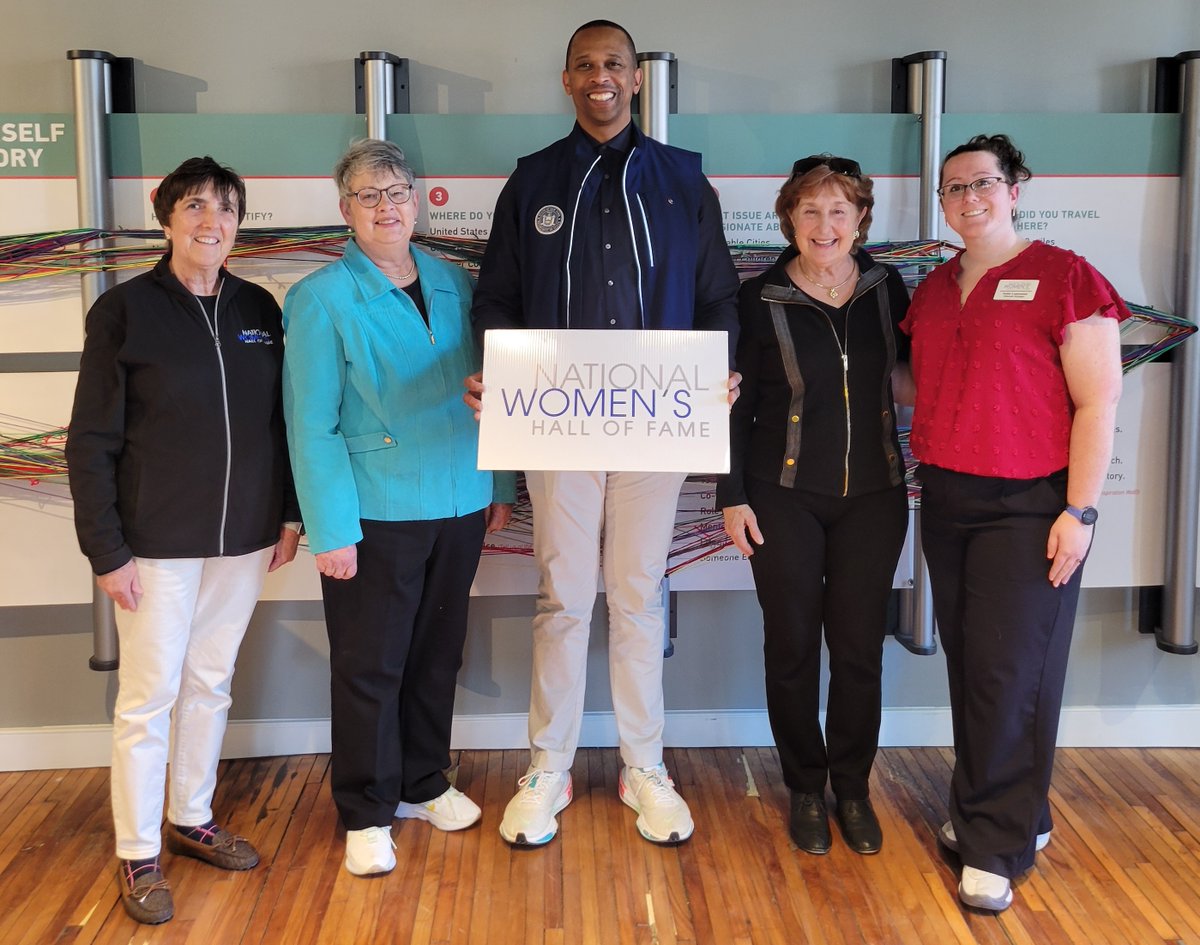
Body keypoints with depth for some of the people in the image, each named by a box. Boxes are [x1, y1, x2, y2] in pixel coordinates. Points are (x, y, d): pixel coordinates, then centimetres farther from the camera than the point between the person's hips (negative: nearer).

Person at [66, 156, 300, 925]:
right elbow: (91, 442, -7)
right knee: (150, 695, 3)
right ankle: (139, 855, 17)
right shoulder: (124, 310, -7)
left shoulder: (258, 308, 4)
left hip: (243, 538, 4)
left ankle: (192, 818, 32)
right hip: (159, 542, -4)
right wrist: (106, 550, -11)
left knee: (211, 684, 15)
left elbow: (278, 421, 11)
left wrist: (288, 514, 8)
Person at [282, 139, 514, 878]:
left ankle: (424, 784, 35)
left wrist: (501, 484, 11)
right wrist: (331, 528, -15)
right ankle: (367, 814, 22)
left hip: (459, 505, 5)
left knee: (438, 656, 16)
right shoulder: (323, 300, -8)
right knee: (370, 667, 5)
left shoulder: (455, 284, 7)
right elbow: (310, 424, -11)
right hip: (376, 514, -5)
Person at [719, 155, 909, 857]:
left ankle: (853, 786, 24)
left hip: (873, 497, 2)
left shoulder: (886, 288, 2)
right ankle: (806, 789, 23)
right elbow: (737, 405, -1)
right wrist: (734, 497, -5)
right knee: (793, 645, 5)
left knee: (860, 645, 6)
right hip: (785, 498, -2)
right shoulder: (760, 301, -4)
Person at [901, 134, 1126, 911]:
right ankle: (1011, 813, 27)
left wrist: (1080, 510, -15)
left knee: (1009, 672, -4)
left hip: (1027, 505, -6)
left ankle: (997, 846, 9)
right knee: (967, 663, 11)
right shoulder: (933, 291, 12)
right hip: (946, 499, 6)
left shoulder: (1064, 277, -7)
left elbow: (1098, 402, -10)